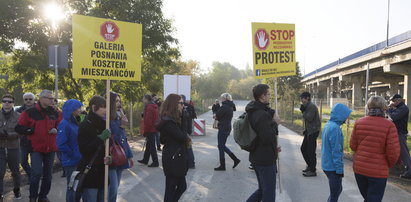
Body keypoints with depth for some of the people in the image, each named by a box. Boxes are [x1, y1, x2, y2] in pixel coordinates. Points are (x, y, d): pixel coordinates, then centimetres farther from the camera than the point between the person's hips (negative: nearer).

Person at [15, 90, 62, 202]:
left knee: (48, 174, 11)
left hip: (51, 148, 4)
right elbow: (19, 128, -2)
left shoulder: (55, 113, 5)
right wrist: (31, 130, -12)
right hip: (36, 148, -4)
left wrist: (56, 130, -4)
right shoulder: (30, 112, -6)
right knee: (37, 173, -11)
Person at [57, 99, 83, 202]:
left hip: (79, 161, 8)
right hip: (70, 162, -8)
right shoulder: (64, 124, -17)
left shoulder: (75, 122, 9)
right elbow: (60, 145, -23)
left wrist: (81, 155, 7)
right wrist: (74, 154, -16)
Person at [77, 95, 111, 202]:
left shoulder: (104, 124, 8)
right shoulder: (85, 126, -10)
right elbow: (84, 150, -17)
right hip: (89, 174, -6)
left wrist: (110, 157, -4)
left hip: (103, 173, 6)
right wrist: (100, 138, -24)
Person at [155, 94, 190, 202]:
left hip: (176, 158, 10)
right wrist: (186, 138, 1)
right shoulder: (168, 121, -20)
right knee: (171, 189, 2)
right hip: (173, 159, -10)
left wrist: (185, 139, -6)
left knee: (182, 186, 16)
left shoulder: (173, 119, 12)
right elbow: (182, 137, -21)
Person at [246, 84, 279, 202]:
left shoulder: (253, 112, 10)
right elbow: (267, 138, -26)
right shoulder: (263, 114, -23)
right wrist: (274, 123, -13)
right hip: (266, 159, -9)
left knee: (262, 189, 22)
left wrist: (273, 148, 16)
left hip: (256, 156, 10)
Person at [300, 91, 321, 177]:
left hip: (313, 131, -10)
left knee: (311, 151, -5)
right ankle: (310, 166, 28)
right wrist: (305, 130, 16)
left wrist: (303, 111, -13)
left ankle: (312, 171, 5)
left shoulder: (312, 106, -15)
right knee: (303, 148, 15)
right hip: (309, 131, 10)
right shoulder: (307, 106, 15)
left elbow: (309, 118, -24)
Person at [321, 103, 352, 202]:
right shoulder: (335, 128, -21)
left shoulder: (328, 125, 7)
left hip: (327, 165, 9)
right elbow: (336, 151, -22)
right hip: (333, 167, -9)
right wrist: (339, 169, -16)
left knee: (338, 189, 22)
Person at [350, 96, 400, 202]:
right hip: (378, 171, -3)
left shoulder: (359, 123, -4)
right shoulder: (389, 126, -15)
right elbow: (393, 152, -14)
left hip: (358, 168, 4)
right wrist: (389, 165, 6)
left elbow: (353, 145, 2)